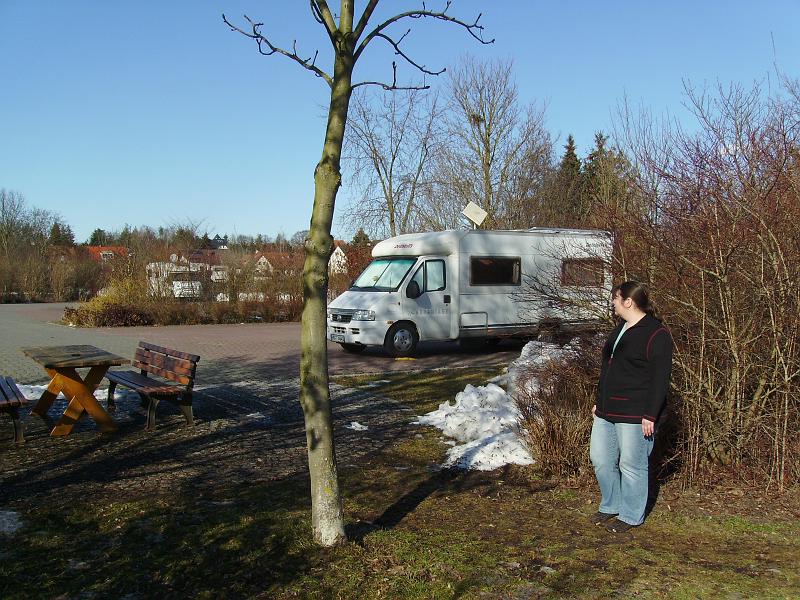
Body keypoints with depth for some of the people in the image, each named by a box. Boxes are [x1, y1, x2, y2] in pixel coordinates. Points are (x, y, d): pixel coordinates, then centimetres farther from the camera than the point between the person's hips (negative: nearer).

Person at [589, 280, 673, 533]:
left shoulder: (656, 334, -14)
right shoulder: (620, 329, 14)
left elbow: (660, 379, -16)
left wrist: (650, 416, -19)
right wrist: (599, 401, 21)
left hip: (635, 415, -9)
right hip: (607, 412, 9)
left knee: (631, 464, 2)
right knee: (600, 458, 13)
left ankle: (631, 516, 18)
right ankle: (611, 505, 30)